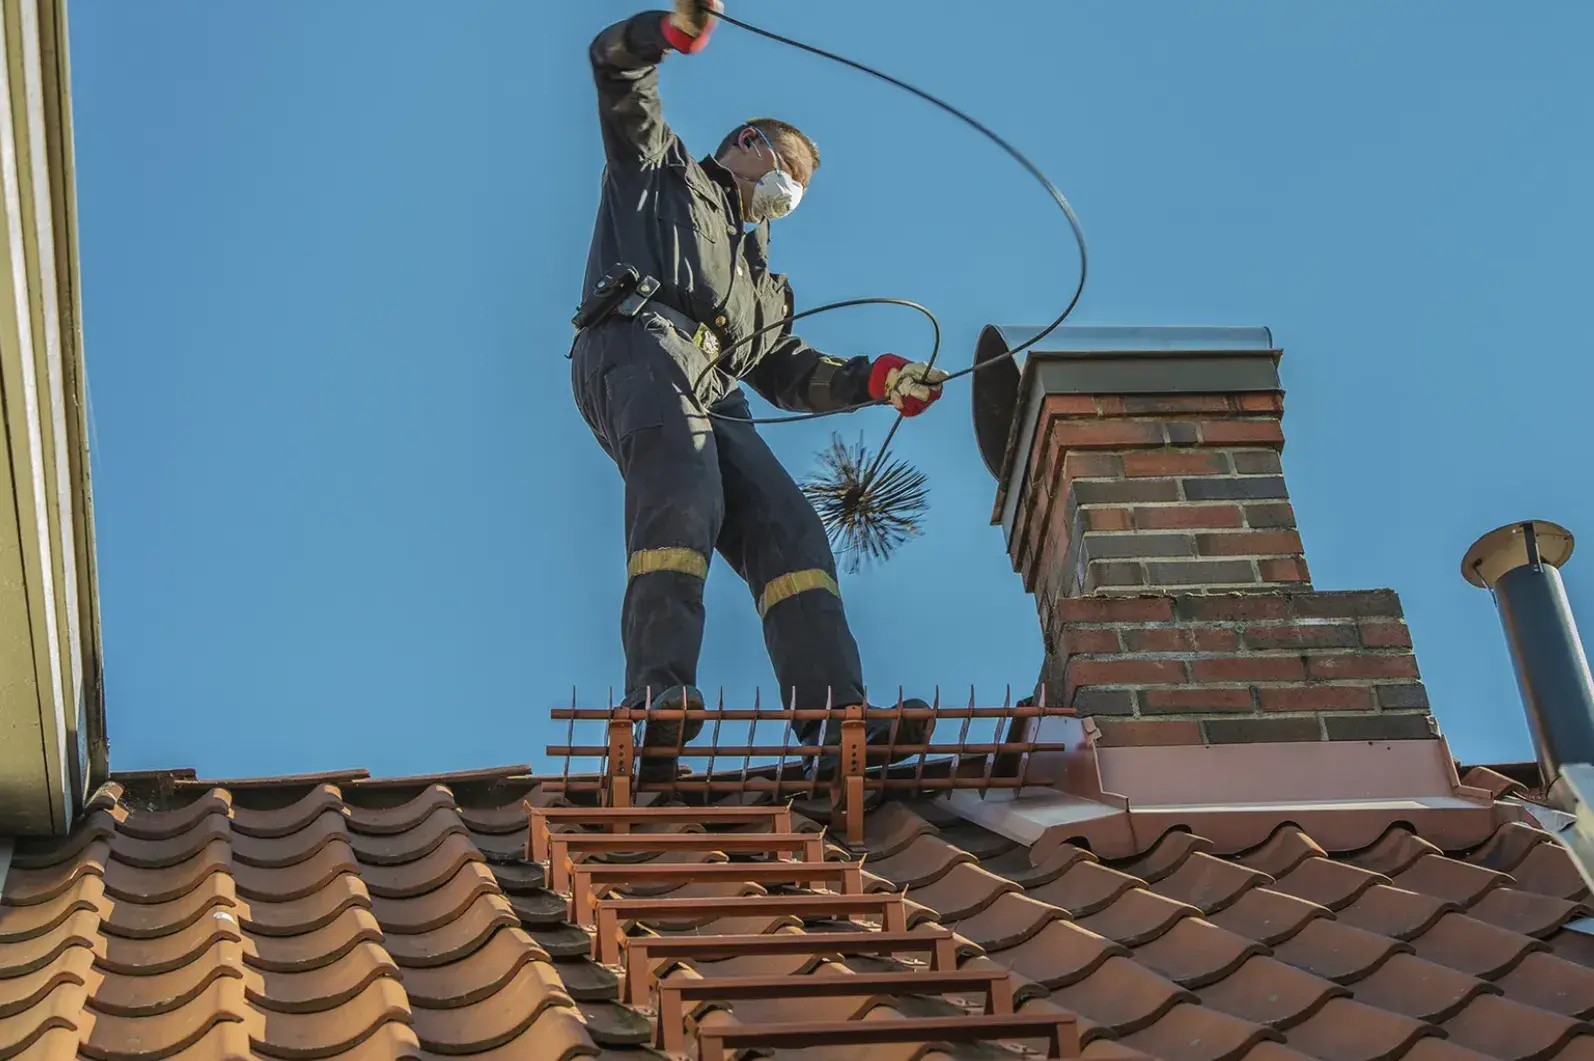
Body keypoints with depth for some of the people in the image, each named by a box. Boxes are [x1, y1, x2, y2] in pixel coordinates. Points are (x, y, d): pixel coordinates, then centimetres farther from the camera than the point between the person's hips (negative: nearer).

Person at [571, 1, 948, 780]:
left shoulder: (760, 279, 42)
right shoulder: (660, 168, 28)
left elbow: (788, 373, 31)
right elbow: (615, 63, 17)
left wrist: (873, 380, 16)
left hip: (711, 400, 7)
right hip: (640, 345, -7)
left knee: (786, 532, -13)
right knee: (684, 500, -32)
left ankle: (835, 719, -26)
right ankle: (659, 694, -47)